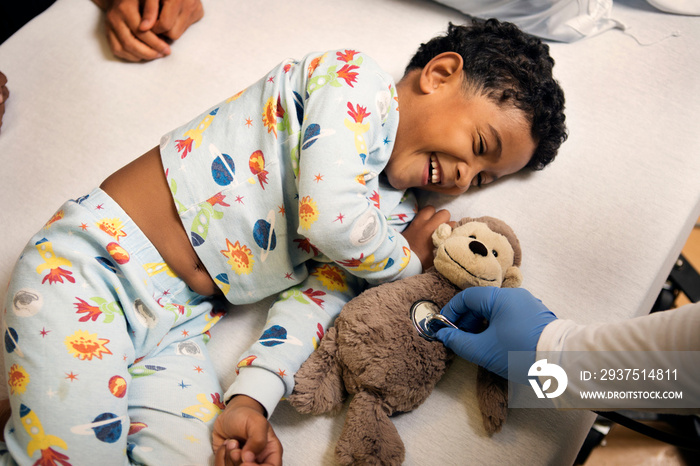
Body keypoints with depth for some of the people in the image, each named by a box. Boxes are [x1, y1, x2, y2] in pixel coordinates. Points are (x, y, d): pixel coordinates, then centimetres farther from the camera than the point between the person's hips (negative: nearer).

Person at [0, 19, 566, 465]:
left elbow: (316, 298, 2)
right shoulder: (356, 80, -10)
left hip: (179, 324, 7)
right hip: (90, 264, -6)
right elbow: (330, 218, -24)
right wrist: (409, 260, -4)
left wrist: (251, 396, -11)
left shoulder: (392, 217, 9)